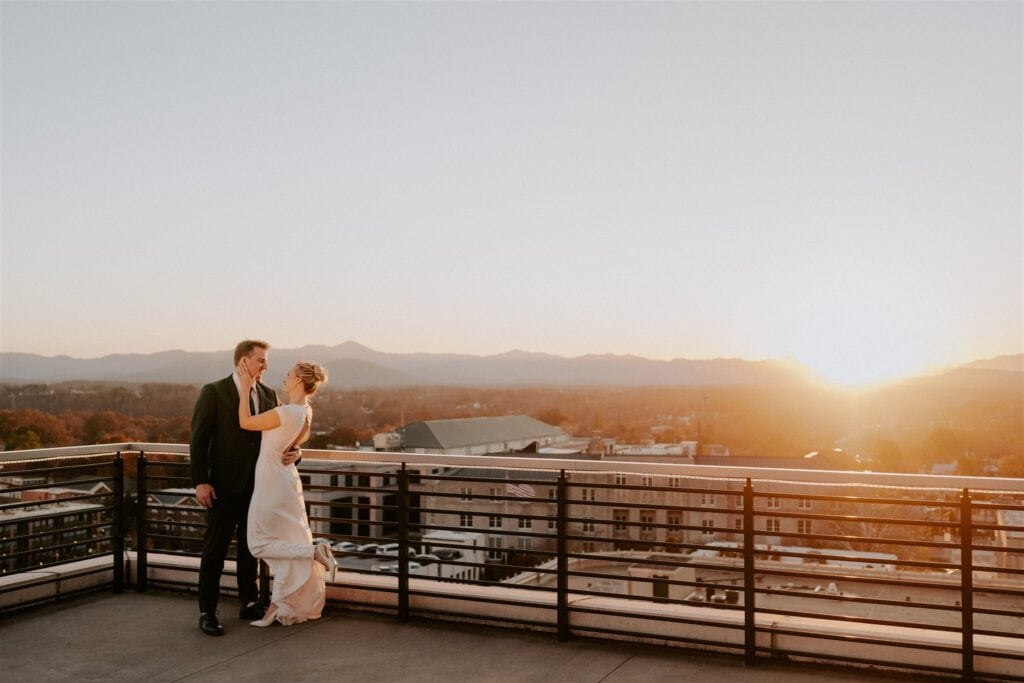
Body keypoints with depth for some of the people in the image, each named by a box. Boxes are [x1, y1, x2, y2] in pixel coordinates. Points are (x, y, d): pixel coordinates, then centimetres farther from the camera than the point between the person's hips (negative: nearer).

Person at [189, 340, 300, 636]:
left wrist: (293, 452, -13)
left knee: (250, 548, 15)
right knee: (215, 550, 3)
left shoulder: (269, 395, 8)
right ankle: (207, 612, 12)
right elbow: (198, 439, -9)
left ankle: (249, 604, 27)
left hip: (258, 486, 5)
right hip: (225, 486, -5)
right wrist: (200, 481, -15)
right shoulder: (213, 392, -7)